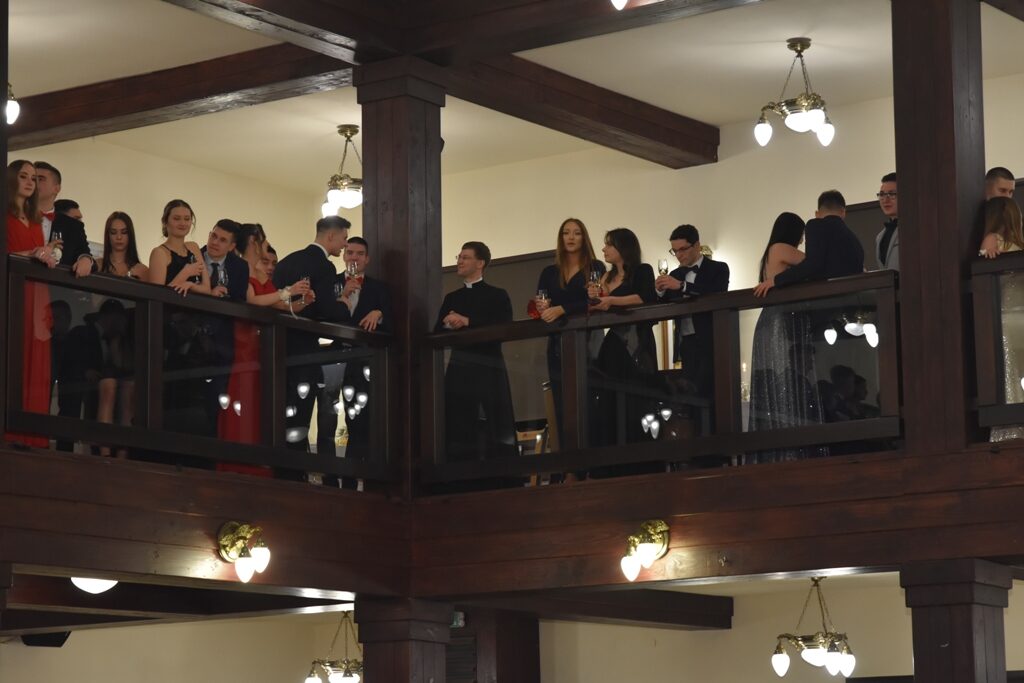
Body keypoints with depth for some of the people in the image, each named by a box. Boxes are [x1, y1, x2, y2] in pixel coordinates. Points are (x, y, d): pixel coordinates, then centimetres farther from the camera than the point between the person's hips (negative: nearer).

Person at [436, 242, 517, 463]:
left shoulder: (498, 295, 7)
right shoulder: (451, 298, 18)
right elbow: (437, 334, 12)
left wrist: (467, 322, -11)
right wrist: (448, 324, -9)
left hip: (488, 371, -3)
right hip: (459, 371, 3)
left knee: (494, 433, -5)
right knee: (458, 434, -2)